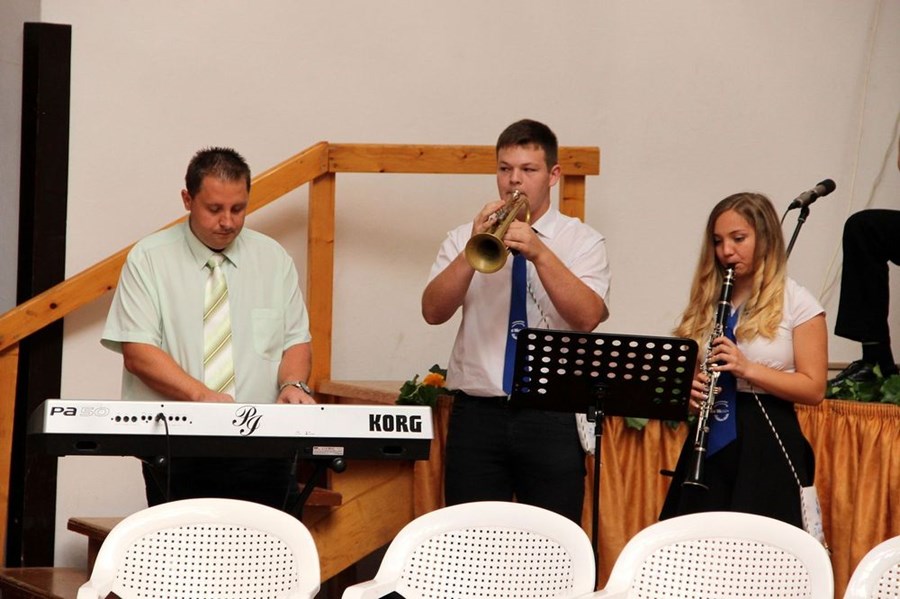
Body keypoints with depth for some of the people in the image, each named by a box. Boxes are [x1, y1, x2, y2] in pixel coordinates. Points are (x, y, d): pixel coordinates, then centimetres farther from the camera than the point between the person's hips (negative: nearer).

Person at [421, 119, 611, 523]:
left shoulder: (582, 241, 6)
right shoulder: (465, 238, 11)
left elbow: (587, 317, -11)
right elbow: (433, 312, -3)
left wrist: (539, 254, -21)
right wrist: (472, 251, -16)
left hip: (552, 416, -1)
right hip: (477, 413, 2)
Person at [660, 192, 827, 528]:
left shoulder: (798, 304, -2)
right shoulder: (708, 300, 12)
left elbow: (814, 389, -7)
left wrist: (747, 369, -19)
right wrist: (690, 387, -5)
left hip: (765, 450, -4)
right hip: (709, 442, 4)